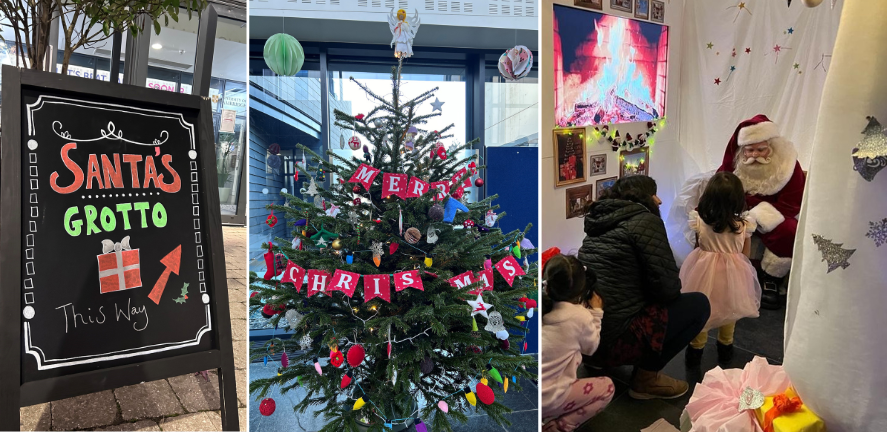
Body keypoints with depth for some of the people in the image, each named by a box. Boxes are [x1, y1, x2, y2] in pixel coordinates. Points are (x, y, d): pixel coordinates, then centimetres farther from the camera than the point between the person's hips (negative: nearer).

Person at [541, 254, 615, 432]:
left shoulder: (542, 306, 0)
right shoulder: (580, 316, -13)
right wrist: (596, 312, 14)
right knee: (607, 386, 13)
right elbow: (591, 347, 7)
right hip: (545, 399, -5)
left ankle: (553, 417, 16)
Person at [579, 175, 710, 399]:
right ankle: (645, 378, 8)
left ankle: (598, 356, 18)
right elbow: (667, 287, -10)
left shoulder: (600, 221, 15)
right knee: (698, 304, 5)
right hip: (609, 337, -8)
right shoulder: (645, 220, -7)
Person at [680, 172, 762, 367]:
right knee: (729, 308, 24)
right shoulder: (744, 226, -15)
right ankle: (725, 347, 40)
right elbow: (746, 254, -2)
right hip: (732, 273, 1)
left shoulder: (699, 222, -17)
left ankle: (696, 349, 25)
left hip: (704, 270, -1)